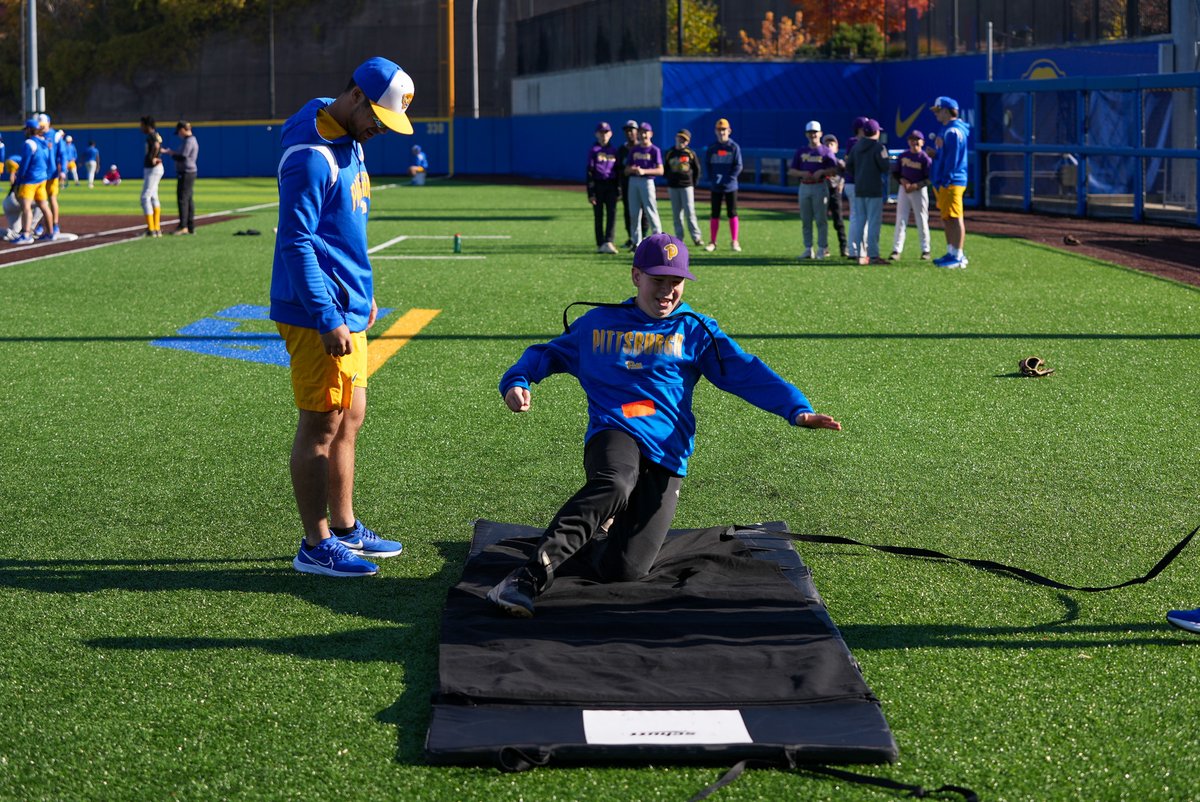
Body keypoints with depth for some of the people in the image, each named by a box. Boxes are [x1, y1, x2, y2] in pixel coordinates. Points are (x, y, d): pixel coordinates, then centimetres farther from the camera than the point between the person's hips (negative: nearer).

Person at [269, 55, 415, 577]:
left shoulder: (349, 143, 13)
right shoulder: (310, 155, -18)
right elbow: (295, 242, -21)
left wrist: (363, 293, 23)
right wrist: (327, 319, -23)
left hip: (346, 309, 10)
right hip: (318, 315, -10)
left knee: (350, 418, 16)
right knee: (322, 425, -4)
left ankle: (344, 528, 28)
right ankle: (315, 546, 3)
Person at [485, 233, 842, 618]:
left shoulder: (695, 331, 14)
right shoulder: (597, 323, 18)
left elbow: (747, 372, 3)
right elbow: (547, 354, 28)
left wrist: (797, 409, -13)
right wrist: (516, 382, 5)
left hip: (666, 458, 1)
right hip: (614, 435, -1)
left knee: (623, 569, -15)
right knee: (614, 485, -40)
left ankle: (578, 540, 21)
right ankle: (529, 578, -43)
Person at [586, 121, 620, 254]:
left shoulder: (614, 151, 12)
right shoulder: (593, 151, 1)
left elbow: (618, 171, 16)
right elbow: (590, 172, -4)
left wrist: (618, 189, 9)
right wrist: (590, 192, -11)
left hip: (611, 186, 3)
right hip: (598, 185, -3)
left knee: (612, 213, -10)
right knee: (598, 215, 3)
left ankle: (608, 242, -17)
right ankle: (600, 244, 7)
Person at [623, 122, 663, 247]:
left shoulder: (655, 150, -1)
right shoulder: (634, 150, 13)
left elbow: (660, 170, -8)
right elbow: (626, 170, 14)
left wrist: (644, 171, -19)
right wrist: (632, 169, -9)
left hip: (647, 181, -5)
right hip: (633, 181, 5)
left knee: (650, 211, -9)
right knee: (634, 213, 5)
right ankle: (636, 242, 11)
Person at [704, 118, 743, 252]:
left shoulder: (734, 147, -1)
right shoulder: (711, 148, 6)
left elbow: (738, 166, -4)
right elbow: (707, 165, 8)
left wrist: (728, 179, -13)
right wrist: (712, 179, -6)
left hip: (730, 186, -2)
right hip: (716, 187, 2)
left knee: (732, 213, 1)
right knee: (714, 214, 4)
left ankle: (734, 242, 7)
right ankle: (712, 242, 7)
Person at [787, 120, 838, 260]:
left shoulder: (826, 151, 3)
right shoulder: (801, 151, 13)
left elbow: (835, 170, -4)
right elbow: (791, 171, 9)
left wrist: (822, 172, -20)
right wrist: (802, 173, -10)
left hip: (820, 187, -4)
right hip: (804, 187, 4)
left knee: (821, 219, -5)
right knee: (805, 220, 5)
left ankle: (822, 249, -2)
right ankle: (808, 249, 10)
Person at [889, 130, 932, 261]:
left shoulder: (925, 158, -8)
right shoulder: (903, 156, 4)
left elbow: (929, 179, -10)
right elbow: (895, 172, 10)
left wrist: (915, 186, -21)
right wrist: (902, 180, -9)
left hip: (919, 190, -3)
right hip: (904, 189, 4)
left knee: (922, 221, 2)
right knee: (900, 220, 0)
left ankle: (925, 250, 11)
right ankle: (896, 250, 0)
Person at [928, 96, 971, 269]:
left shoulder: (953, 131, -15)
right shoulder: (946, 130, 18)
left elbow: (953, 158, -20)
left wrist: (944, 181, -21)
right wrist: (935, 154, 4)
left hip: (951, 183, -11)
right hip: (942, 183, 11)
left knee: (954, 218, -8)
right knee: (946, 219, 15)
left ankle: (958, 256, -7)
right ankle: (951, 253, 23)